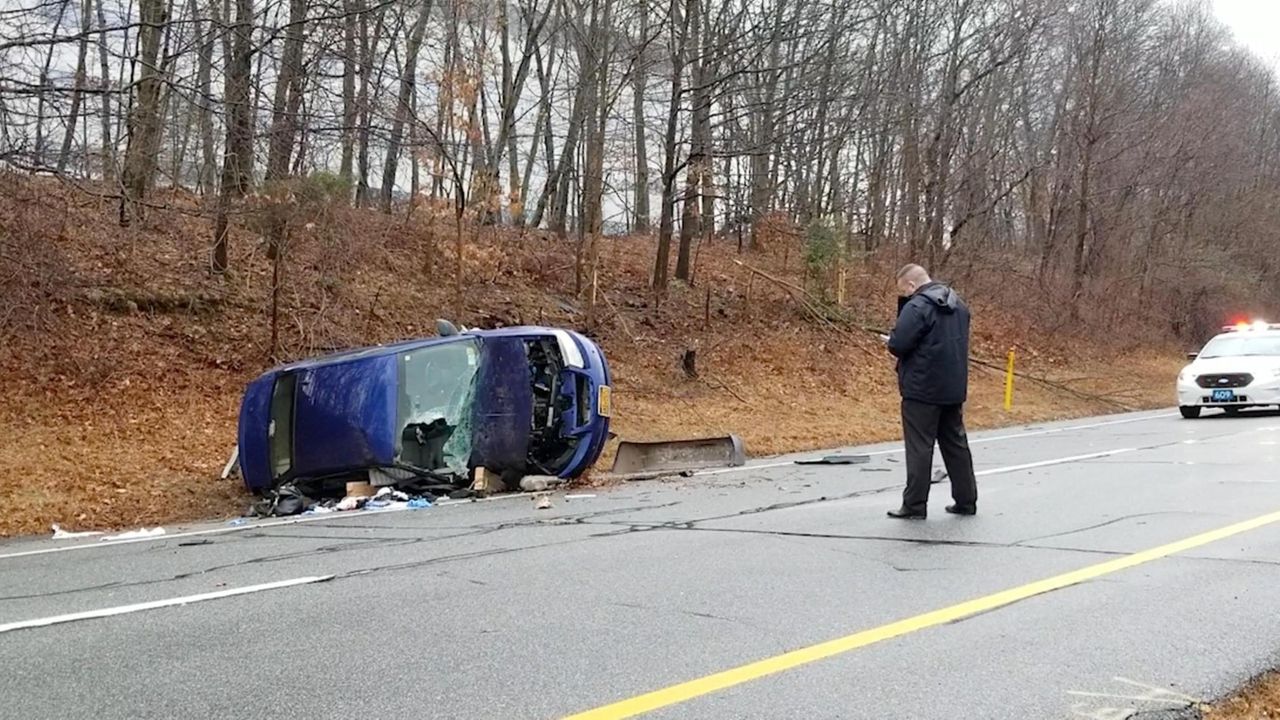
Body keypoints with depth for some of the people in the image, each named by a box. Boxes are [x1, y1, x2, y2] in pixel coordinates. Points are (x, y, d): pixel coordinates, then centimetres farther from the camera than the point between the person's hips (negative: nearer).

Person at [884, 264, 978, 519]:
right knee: (956, 444, 15)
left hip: (922, 390, -8)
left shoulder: (917, 307, -17)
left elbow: (898, 345, -23)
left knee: (919, 448, -2)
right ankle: (966, 500, 19)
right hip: (954, 388, 8)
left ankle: (914, 505, 2)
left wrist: (890, 342, 1)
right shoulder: (958, 305, 12)